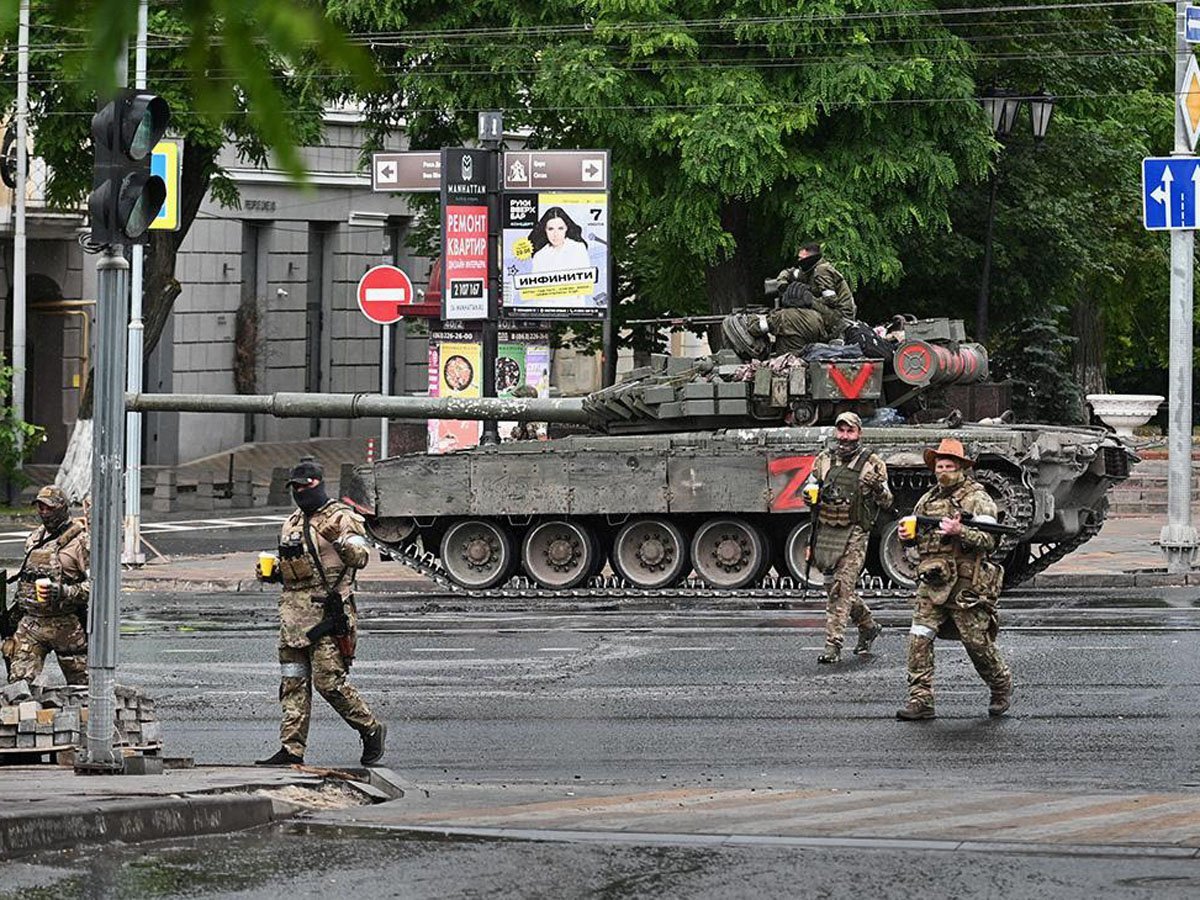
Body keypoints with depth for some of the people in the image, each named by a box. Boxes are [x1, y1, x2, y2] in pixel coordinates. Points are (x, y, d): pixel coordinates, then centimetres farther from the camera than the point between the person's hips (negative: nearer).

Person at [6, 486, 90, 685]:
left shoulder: (81, 541, -9)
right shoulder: (34, 538, 13)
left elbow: (96, 584, -16)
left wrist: (64, 592, -26)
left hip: (67, 625, -5)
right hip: (30, 622, 5)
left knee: (80, 683, 7)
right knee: (19, 680, -8)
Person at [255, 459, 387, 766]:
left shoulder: (340, 518, -4)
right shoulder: (292, 524, 19)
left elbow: (361, 556, -16)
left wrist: (345, 545, -37)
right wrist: (272, 573, 10)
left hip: (327, 613, -8)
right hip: (294, 612, 8)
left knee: (329, 682, -10)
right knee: (292, 684, 5)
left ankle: (372, 730, 7)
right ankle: (291, 749, 6)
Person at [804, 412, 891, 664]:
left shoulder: (872, 463, 0)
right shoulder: (824, 459, 10)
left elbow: (887, 503, 4)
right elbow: (808, 488, 18)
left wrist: (879, 488, -18)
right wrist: (811, 494, -6)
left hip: (854, 533, -5)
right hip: (826, 531, 5)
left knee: (841, 588, -12)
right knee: (836, 586, 13)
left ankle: (833, 644, -12)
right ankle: (868, 626, 34)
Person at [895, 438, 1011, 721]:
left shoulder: (977, 499, -3)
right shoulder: (928, 499, 16)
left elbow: (987, 540, -13)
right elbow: (915, 533, 26)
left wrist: (959, 532, -30)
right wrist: (907, 534, 2)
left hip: (966, 585, -5)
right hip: (932, 583, 5)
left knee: (978, 642, 2)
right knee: (919, 638, -8)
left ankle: (1002, 687, 27)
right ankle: (920, 700, -7)